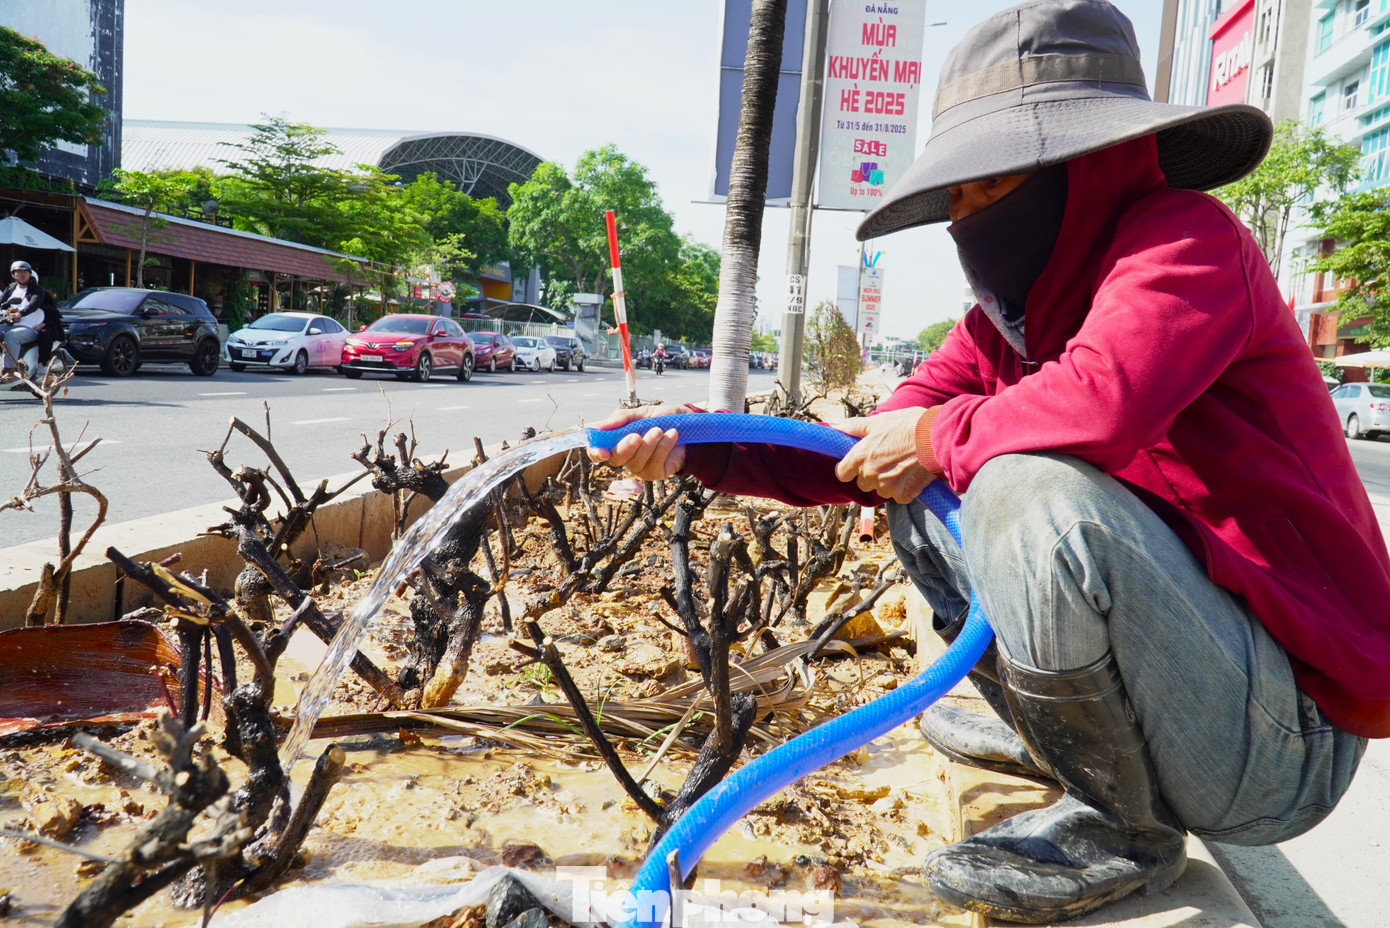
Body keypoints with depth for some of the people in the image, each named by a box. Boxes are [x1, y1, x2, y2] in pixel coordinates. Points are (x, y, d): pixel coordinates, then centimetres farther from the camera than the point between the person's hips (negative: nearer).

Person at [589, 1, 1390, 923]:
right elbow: (869, 457, 2)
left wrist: (939, 436, -18)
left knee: (1032, 489, -32)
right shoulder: (1002, 324, 6)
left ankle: (1124, 830, -7)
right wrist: (691, 449, -7)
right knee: (921, 496, 8)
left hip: (1284, 739, -7)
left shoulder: (1189, 237, -16)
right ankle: (1051, 730, 18)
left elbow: (1105, 402, -36)